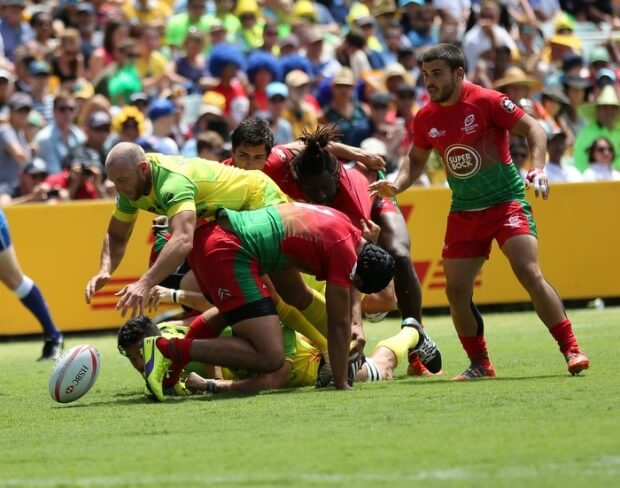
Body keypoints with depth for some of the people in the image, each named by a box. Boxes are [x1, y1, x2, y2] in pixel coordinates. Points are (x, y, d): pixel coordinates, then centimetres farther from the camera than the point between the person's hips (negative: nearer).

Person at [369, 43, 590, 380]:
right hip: (464, 212, 5)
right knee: (456, 290, -2)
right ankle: (480, 364, 15)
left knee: (529, 273, -20)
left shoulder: (487, 101, -12)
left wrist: (537, 168, -25)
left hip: (506, 201, -5)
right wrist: (396, 185, 0)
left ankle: (571, 350, -11)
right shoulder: (425, 119, 3)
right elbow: (416, 159, 18)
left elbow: (533, 128, -10)